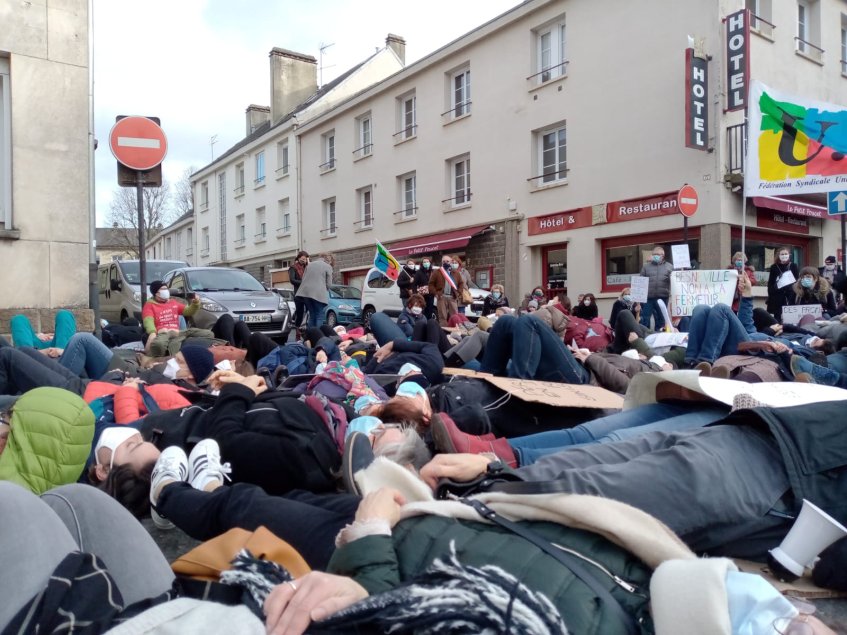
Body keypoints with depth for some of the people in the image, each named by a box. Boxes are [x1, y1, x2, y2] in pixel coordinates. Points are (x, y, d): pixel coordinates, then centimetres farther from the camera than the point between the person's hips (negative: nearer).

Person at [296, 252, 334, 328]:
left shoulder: (309, 264, 20)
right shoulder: (328, 266, 3)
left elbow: (303, 279, 17)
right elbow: (329, 284, 2)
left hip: (306, 292, 5)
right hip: (318, 293, -5)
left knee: (312, 315, 13)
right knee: (319, 316, 1)